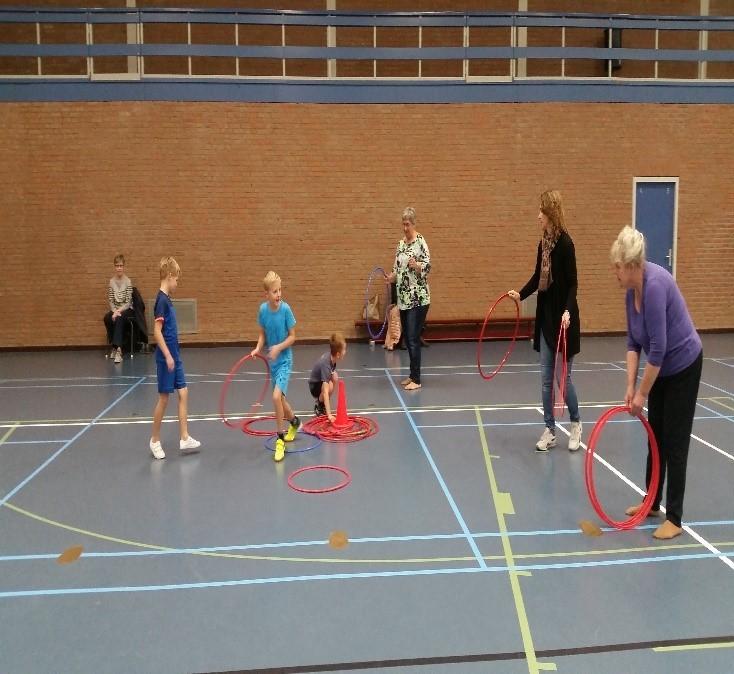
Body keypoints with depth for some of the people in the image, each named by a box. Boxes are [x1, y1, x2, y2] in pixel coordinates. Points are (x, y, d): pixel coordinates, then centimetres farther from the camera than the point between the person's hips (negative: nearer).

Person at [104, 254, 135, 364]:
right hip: (115, 309, 4)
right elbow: (110, 300, 2)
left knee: (119, 319, -35)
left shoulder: (128, 282, -9)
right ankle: (114, 347, -17)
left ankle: (117, 348, -41)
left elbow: (128, 302, -11)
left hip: (127, 309, -4)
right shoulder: (111, 281, 2)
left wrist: (119, 311, -22)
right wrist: (114, 311, -15)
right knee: (107, 318, -28)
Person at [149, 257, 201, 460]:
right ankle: (155, 440, 16)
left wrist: (174, 356, 20)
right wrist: (168, 356, -20)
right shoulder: (161, 300, -16)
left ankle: (184, 439, 11)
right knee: (163, 398, 2)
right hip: (166, 358, -9)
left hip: (174, 356, 9)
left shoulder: (167, 299, 11)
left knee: (183, 393, 7)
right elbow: (157, 331, -20)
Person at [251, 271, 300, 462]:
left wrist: (278, 347, -23)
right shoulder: (263, 309, -5)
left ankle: (280, 440, -5)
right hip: (272, 361, 5)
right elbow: (263, 333, 8)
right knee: (280, 399, 17)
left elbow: (292, 336, -9)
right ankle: (294, 422, 48)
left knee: (276, 397, -20)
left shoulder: (285, 309, -16)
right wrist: (258, 348, -9)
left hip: (284, 360, -5)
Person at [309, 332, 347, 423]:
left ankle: (323, 404, 3)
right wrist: (329, 414, -49)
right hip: (314, 386, -8)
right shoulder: (325, 364, -38)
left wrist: (333, 373, -12)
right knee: (330, 386, -32)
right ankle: (318, 405, -3)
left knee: (335, 378, -17)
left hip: (322, 380, 8)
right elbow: (325, 391, -44)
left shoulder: (331, 355, -18)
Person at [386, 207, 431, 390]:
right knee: (407, 339, 11)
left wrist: (416, 265, -33)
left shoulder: (420, 241, -8)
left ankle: (416, 380, -2)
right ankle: (413, 375, 21)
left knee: (413, 339, -8)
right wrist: (391, 277, -1)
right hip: (404, 298, 8)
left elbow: (428, 266, -14)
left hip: (418, 298, -8)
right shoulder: (400, 244, 14)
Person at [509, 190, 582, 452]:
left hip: (562, 317, -7)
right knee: (546, 378, 9)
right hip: (545, 316, 7)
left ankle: (576, 423, 25)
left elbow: (572, 283, -16)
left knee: (563, 376, 3)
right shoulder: (543, 242, 7)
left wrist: (567, 311, -28)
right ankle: (549, 430, 19)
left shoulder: (565, 243, -15)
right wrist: (521, 294, 4)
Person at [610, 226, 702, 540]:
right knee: (656, 437, 15)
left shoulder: (655, 285, -29)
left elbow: (658, 348, -29)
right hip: (661, 369, 9)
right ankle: (652, 503, 28)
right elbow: (633, 343, 4)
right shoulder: (631, 292, -1)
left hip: (683, 367, -9)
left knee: (674, 442, -4)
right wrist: (631, 386, -4)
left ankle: (674, 518, 6)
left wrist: (643, 393, -22)